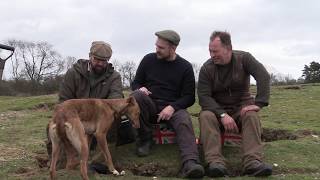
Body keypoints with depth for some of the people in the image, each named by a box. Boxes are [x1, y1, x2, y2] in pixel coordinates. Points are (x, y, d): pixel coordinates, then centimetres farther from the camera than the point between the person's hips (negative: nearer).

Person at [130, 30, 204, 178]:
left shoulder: (185, 67, 2)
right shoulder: (149, 59, 6)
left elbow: (189, 97, 1)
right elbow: (135, 83, 14)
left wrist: (172, 107, -18)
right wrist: (140, 89, -12)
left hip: (173, 107, -1)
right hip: (149, 106, 2)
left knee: (184, 121, -34)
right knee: (136, 96, -30)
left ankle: (190, 163, -56)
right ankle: (144, 139, -13)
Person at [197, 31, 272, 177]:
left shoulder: (244, 58, -4)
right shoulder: (207, 68, -5)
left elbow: (263, 76, -17)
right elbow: (204, 97, -13)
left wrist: (259, 103, -31)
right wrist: (222, 114, -29)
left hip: (242, 107, 0)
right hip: (217, 109, 0)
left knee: (251, 115, -32)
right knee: (206, 116, -32)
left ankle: (252, 162, -46)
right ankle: (215, 161, -46)